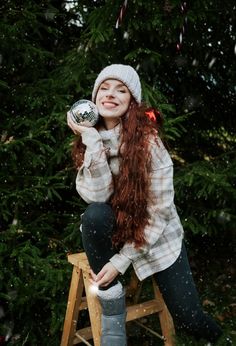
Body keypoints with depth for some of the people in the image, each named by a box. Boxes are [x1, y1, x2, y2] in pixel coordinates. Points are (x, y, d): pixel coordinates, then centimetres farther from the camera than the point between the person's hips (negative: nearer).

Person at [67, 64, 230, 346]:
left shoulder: (148, 140, -21)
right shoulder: (91, 139, -9)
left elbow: (161, 210, -20)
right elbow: (95, 196, -23)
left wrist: (121, 260, -21)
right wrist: (91, 139, -30)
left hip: (157, 235, -2)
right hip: (115, 229, 3)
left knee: (187, 319, -5)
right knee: (94, 215, -32)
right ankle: (111, 300, -12)